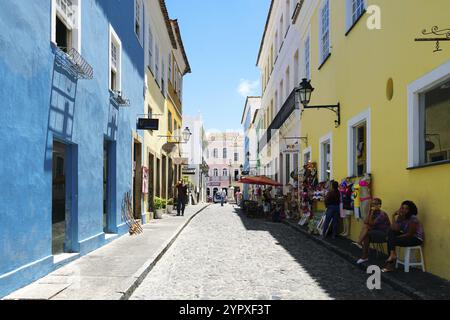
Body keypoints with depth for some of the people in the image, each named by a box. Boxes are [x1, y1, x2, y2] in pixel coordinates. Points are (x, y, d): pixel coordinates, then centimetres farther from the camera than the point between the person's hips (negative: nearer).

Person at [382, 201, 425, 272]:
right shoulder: (400, 217, 0)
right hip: (406, 236, 8)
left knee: (393, 240, -23)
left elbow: (410, 234, -21)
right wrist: (394, 216, -17)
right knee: (391, 232, -12)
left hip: (416, 238, -8)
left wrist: (396, 237, -19)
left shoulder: (413, 218, -21)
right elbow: (395, 229, -14)